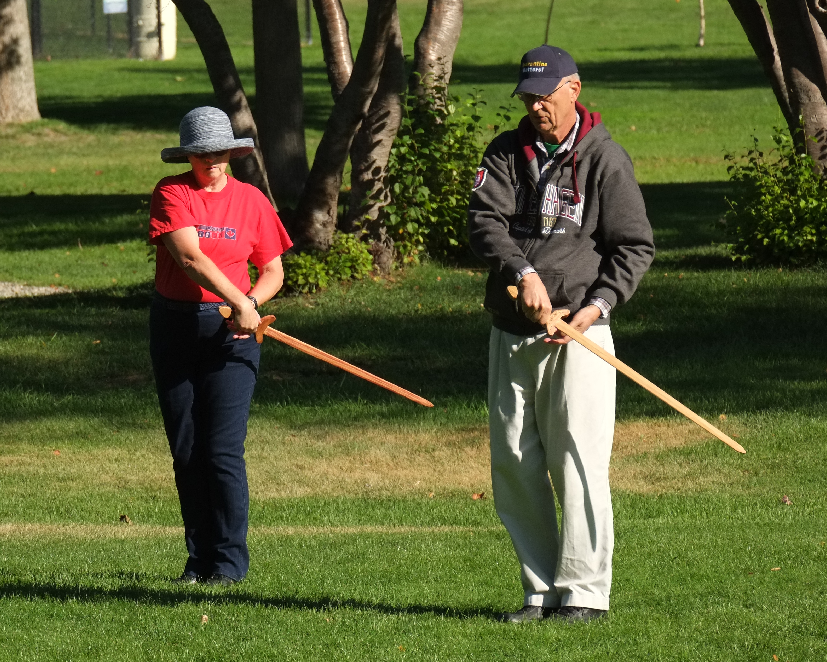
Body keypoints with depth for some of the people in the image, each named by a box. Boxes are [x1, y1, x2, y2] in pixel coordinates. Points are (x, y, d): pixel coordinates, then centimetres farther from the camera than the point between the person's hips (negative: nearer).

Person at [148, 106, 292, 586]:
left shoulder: (251, 200, 4)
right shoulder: (172, 193, -2)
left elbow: (273, 271, 10)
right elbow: (190, 257, -16)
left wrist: (251, 304, -11)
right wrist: (238, 301, -24)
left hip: (230, 331, -1)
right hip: (175, 326, 1)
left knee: (223, 451, -8)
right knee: (185, 451, 6)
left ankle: (230, 560, -1)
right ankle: (200, 559, 15)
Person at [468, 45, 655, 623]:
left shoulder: (604, 159, -2)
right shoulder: (506, 153, 8)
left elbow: (635, 246, -2)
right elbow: (484, 221, -6)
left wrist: (598, 303, -16)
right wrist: (523, 273, -23)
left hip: (577, 335, -4)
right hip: (511, 335, 5)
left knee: (577, 461, -10)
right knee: (514, 467, 4)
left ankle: (584, 592, -7)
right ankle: (542, 591, 11)